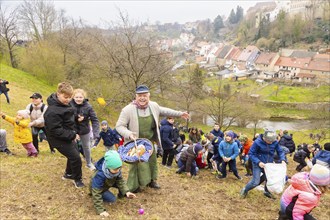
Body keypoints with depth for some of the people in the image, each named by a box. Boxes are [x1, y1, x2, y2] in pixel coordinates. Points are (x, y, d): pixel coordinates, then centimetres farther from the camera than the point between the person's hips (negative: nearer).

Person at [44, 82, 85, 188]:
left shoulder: (65, 104, 1)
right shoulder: (52, 111, -28)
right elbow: (56, 130, -28)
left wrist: (74, 132, 9)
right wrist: (72, 135, -24)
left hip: (68, 136, 9)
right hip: (60, 140, -9)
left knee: (74, 155, 20)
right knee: (76, 158, -5)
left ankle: (68, 174, 42)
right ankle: (77, 179, 17)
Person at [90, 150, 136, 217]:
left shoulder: (116, 169, -27)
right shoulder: (100, 175, -43)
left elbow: (120, 180, -15)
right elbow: (96, 193, -38)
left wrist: (126, 191, -30)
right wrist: (101, 210, -38)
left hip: (109, 182, 5)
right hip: (98, 187, -5)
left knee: (121, 183, -15)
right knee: (112, 199, -19)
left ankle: (121, 195, 13)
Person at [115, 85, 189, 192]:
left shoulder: (153, 106, -6)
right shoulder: (128, 109, -22)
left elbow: (164, 111, 14)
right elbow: (119, 126, -17)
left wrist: (179, 113, 18)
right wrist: (129, 134, -35)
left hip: (151, 142, 6)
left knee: (152, 161, 21)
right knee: (136, 165, -4)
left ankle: (152, 180, 45)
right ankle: (131, 188, 15)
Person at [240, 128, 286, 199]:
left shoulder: (275, 142, -11)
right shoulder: (257, 142, -23)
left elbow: (280, 152, 2)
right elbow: (251, 154, -17)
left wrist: (282, 160, -17)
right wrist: (258, 162, -29)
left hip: (269, 164, 5)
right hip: (258, 164, -4)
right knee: (255, 182, -7)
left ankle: (267, 192, 42)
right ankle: (245, 190, 21)